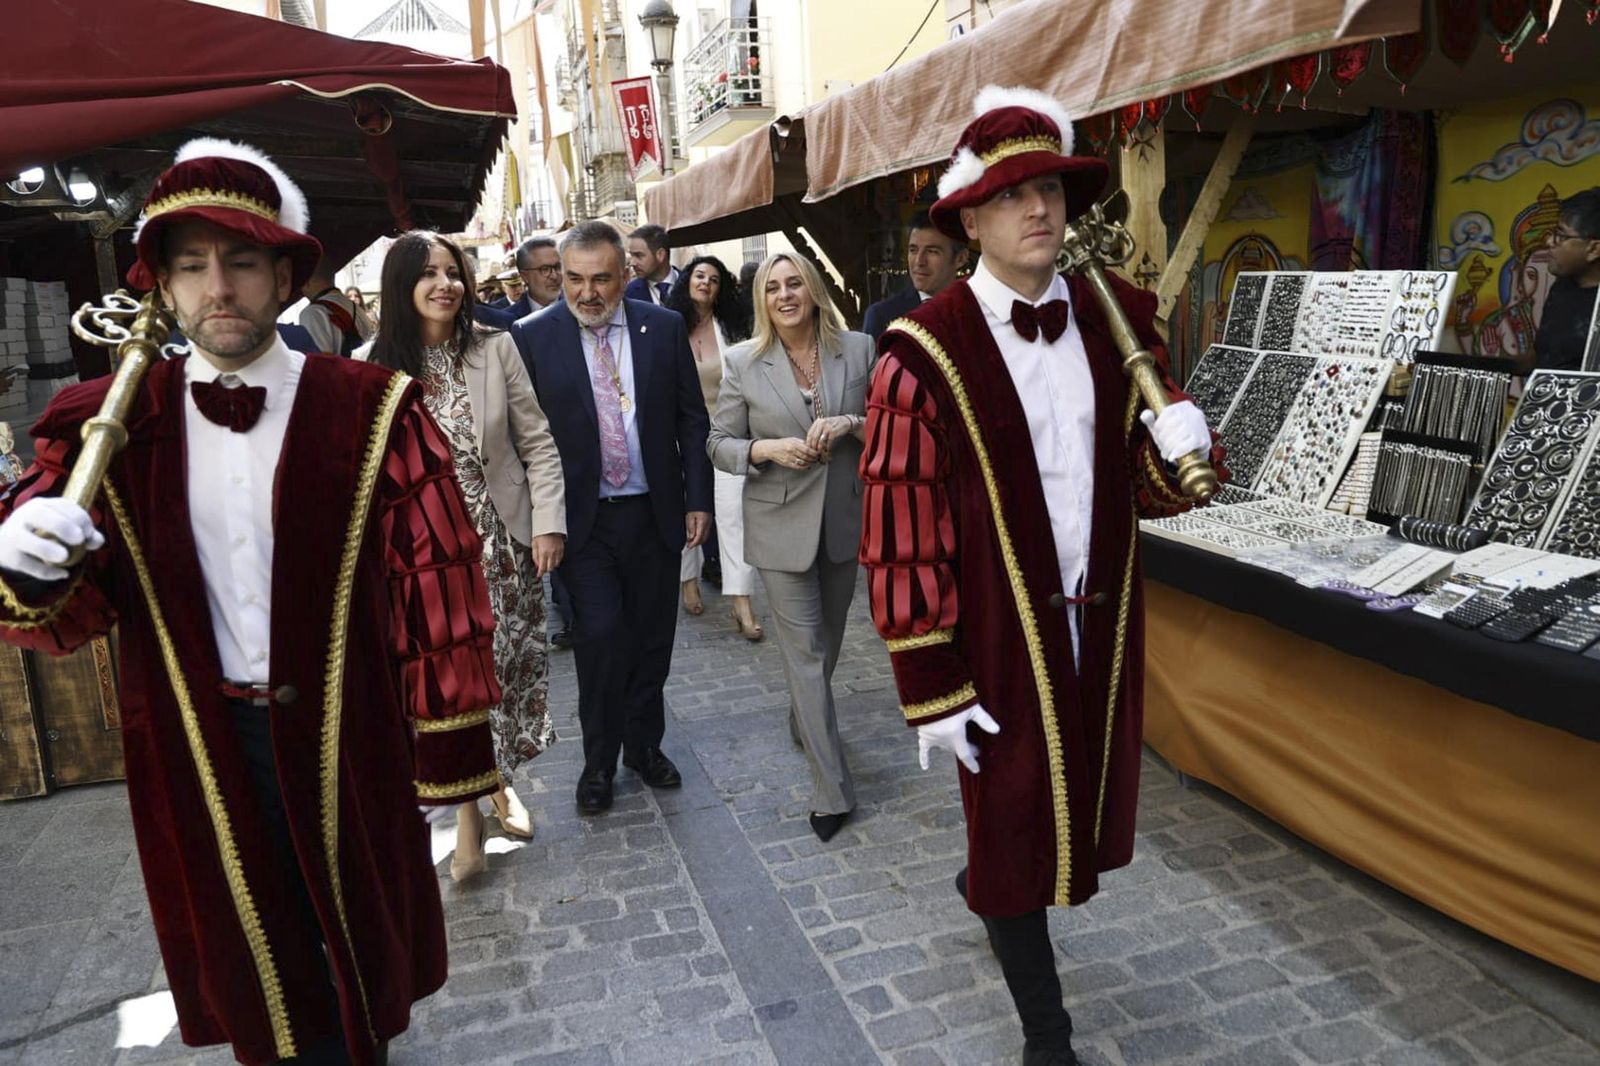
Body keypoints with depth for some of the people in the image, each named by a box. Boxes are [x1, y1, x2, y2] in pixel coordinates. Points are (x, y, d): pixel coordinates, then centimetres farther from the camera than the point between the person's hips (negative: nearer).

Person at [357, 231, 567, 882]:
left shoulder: (496, 351, -3)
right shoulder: (373, 366, -4)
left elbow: (538, 444, 0)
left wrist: (548, 523, -6)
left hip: (500, 540, 1)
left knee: (504, 667, 11)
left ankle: (497, 781, 33)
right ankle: (469, 810, 18)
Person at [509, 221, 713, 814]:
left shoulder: (664, 328, 1)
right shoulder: (533, 337, -4)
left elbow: (691, 419, 5)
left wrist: (698, 499, 2)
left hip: (655, 514, 2)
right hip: (583, 520, -2)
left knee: (652, 638, 11)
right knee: (601, 634, -8)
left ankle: (644, 744, 32)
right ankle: (599, 760, 14)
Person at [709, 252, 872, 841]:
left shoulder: (858, 349, 0)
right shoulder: (743, 362, -3)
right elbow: (720, 444, 0)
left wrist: (852, 425, -16)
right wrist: (768, 449, -19)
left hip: (845, 520, 3)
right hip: (781, 524, -3)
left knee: (828, 640, 19)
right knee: (805, 651, -3)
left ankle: (804, 721, 48)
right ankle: (832, 790, 5)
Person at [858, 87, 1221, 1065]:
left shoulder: (1120, 321, 2)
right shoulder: (925, 352, -15)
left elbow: (1145, 486, 10)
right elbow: (900, 532, -15)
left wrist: (1177, 449, -14)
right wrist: (932, 686, -14)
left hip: (1104, 622, 6)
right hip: (999, 635, -5)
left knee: (1081, 794, 22)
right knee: (1013, 823, 10)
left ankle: (987, 883, 56)